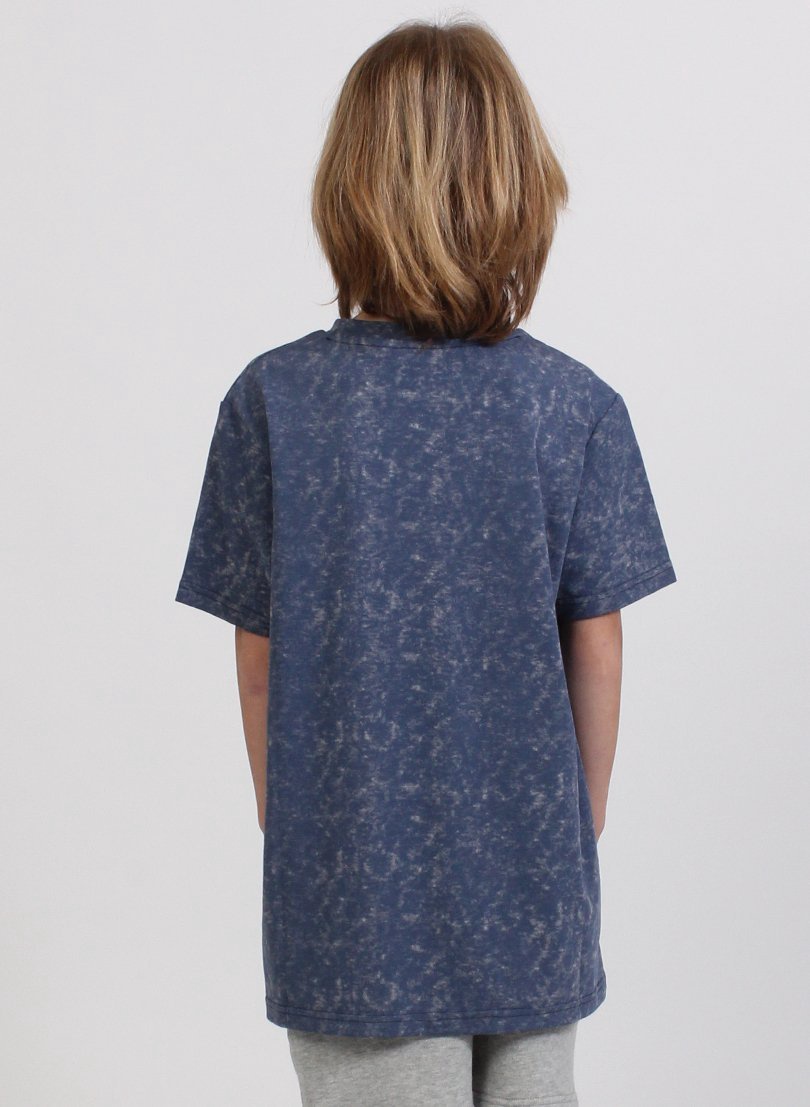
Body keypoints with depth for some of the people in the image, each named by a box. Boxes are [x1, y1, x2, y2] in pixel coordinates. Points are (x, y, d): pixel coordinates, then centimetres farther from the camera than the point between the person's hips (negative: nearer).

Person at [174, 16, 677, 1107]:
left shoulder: (273, 401, -11)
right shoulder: (579, 407, -9)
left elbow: (258, 654, -5)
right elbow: (597, 650, -3)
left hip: (352, 882, -1)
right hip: (532, 871, 1)